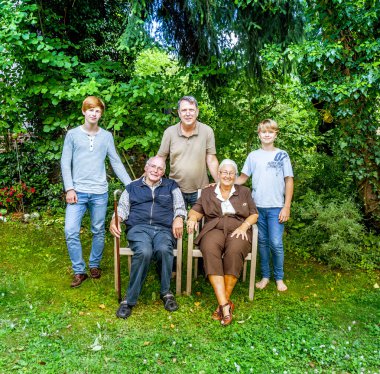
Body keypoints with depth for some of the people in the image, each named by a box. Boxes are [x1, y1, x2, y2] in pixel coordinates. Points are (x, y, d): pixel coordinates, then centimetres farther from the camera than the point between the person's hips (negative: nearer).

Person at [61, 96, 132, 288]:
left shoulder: (106, 136, 7)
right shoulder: (73, 134, 4)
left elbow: (116, 162, 7)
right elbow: (65, 163, 2)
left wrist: (130, 185, 1)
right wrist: (69, 189, -7)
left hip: (99, 192, 1)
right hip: (77, 191, -1)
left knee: (98, 231, 9)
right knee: (71, 231, -6)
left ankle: (95, 265, 29)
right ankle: (79, 271, 8)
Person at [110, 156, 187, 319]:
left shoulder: (171, 186, 24)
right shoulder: (132, 187, 24)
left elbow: (180, 206, 14)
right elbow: (122, 207, 14)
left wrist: (178, 218, -9)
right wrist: (115, 220, -7)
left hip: (164, 229, 0)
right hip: (138, 228, 0)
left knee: (163, 249, -36)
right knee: (144, 252, -35)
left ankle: (166, 292, -14)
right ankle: (129, 299, -21)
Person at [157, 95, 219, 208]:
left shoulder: (207, 131, -7)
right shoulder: (169, 132, -4)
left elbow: (211, 160, -4)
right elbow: (160, 159, 1)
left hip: (200, 190, 0)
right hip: (175, 189, 1)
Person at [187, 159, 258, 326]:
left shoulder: (244, 191, 22)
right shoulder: (207, 192, 22)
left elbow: (254, 214, 15)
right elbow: (196, 211, 15)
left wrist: (244, 226, -5)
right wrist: (192, 218, -8)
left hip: (238, 231, 0)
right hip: (214, 229, 0)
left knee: (234, 251, -36)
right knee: (210, 250, -36)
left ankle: (224, 302, -25)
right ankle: (225, 305, -36)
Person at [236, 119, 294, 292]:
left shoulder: (282, 155, 3)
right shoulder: (253, 156, 8)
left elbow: (289, 181, 1)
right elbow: (243, 177, 9)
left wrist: (286, 207, -5)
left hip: (276, 207, -2)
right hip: (257, 206, 2)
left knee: (276, 243, -3)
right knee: (262, 242, 10)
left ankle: (279, 278, 15)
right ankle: (265, 276, 22)